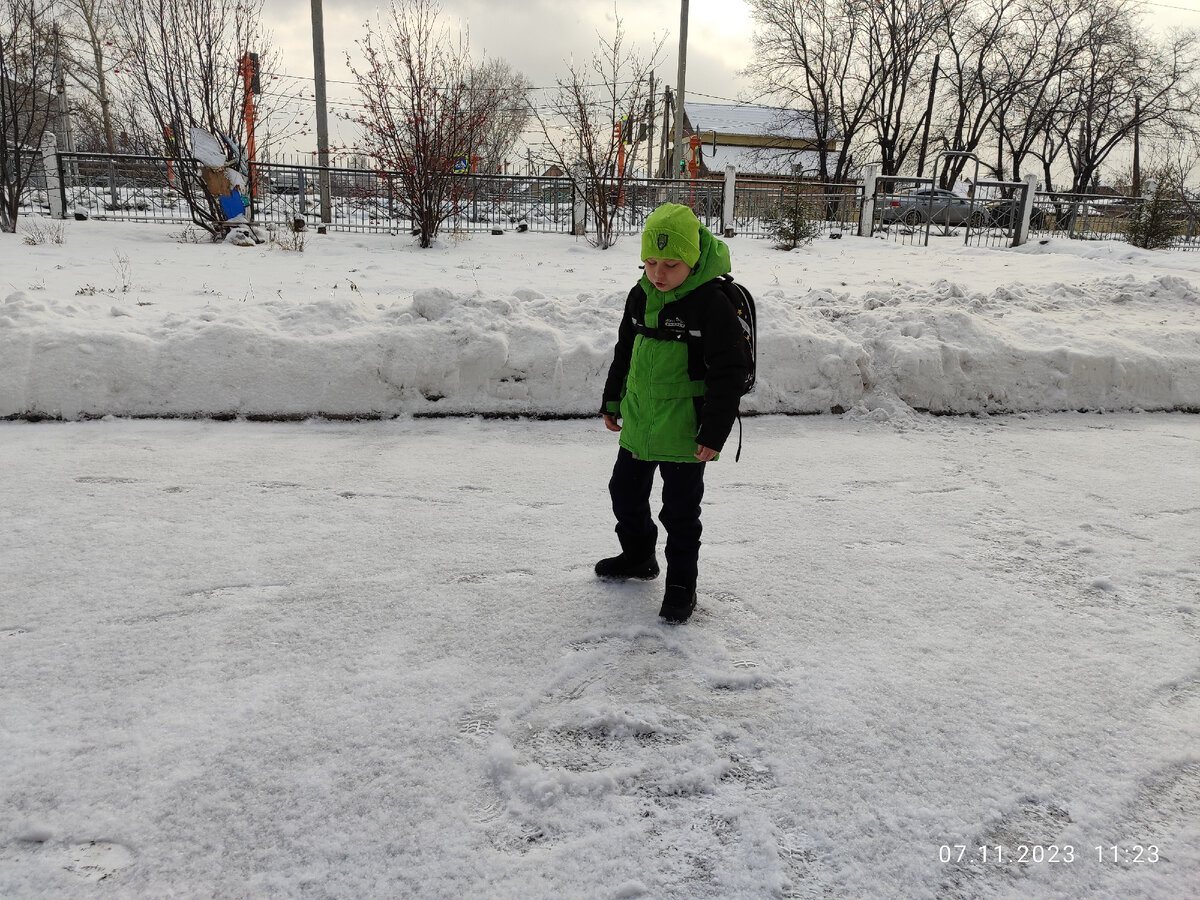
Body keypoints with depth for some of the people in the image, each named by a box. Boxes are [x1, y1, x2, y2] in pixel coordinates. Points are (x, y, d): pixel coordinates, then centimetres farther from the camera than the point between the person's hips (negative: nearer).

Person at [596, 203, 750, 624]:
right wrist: (612, 402, 20)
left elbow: (729, 374, -16)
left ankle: (681, 583, 23)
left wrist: (713, 433, -17)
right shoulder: (640, 296, 2)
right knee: (625, 493, 20)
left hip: (683, 432, -6)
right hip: (638, 424, 7)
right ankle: (638, 556, 43)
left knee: (680, 511, 5)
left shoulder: (712, 303, -17)